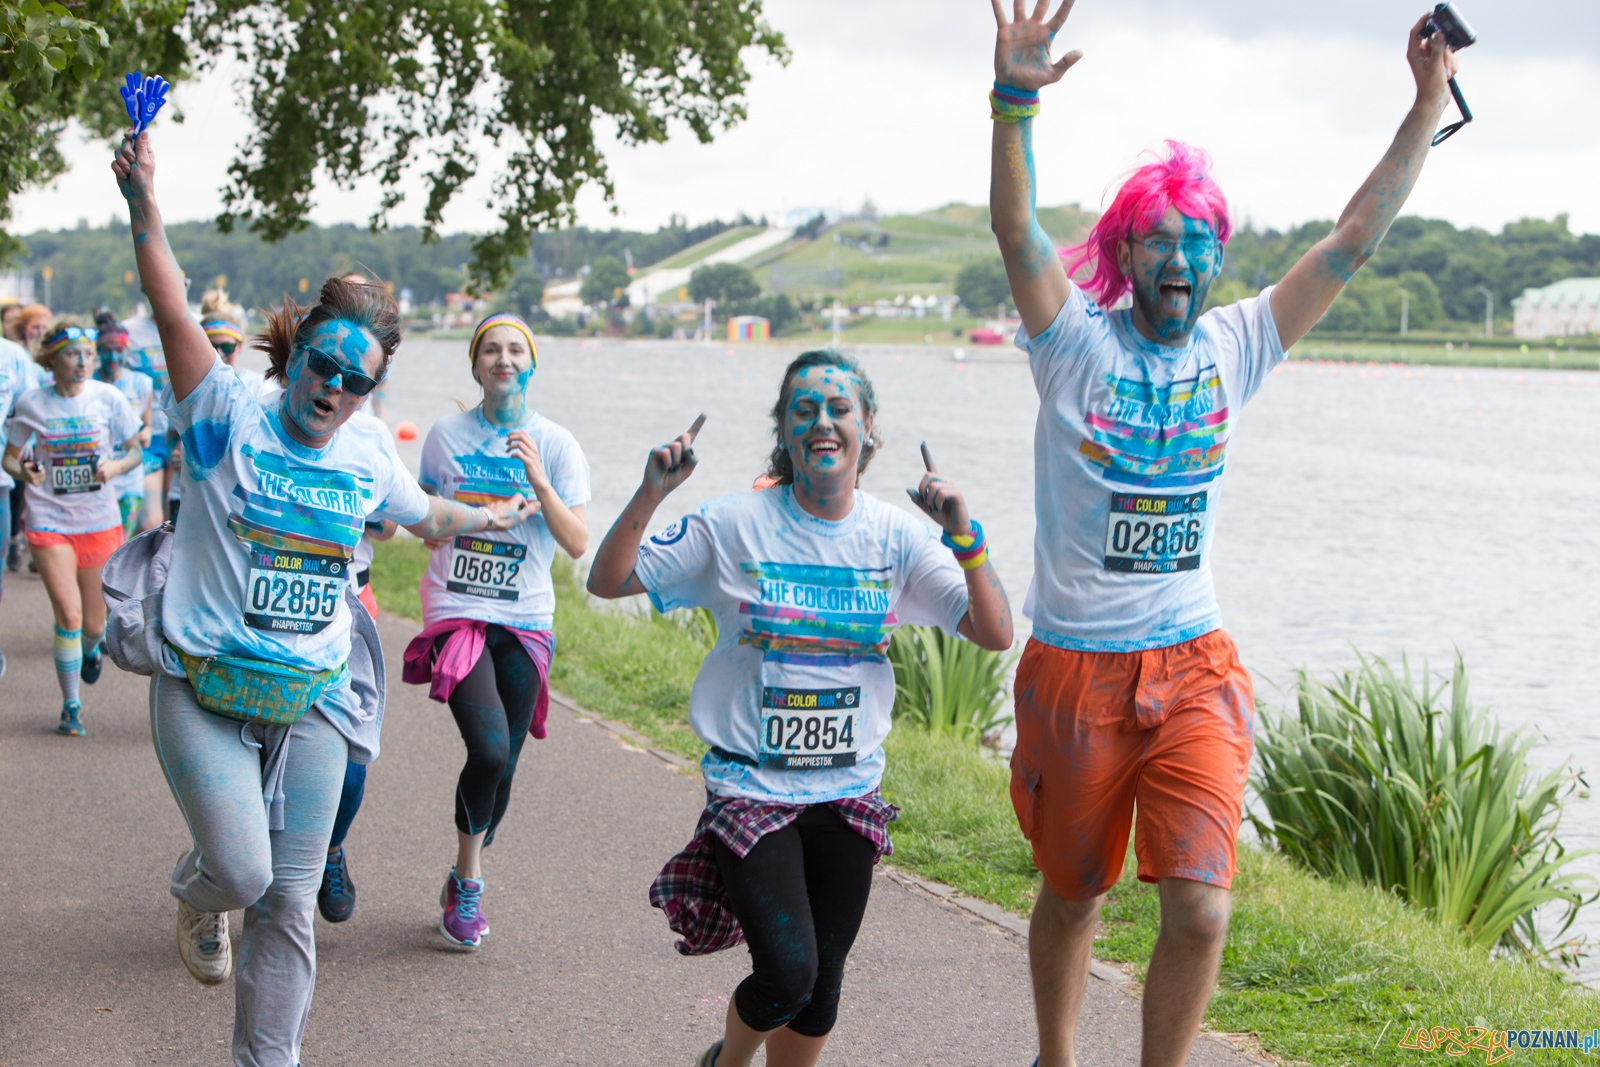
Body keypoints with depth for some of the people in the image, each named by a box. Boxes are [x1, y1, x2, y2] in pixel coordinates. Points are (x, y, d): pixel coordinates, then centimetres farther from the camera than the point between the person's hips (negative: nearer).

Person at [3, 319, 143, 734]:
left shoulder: (108, 398, -4)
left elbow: (135, 452, 4)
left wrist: (115, 467, -18)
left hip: (99, 521, 1)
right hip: (49, 519, -1)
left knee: (94, 623, 8)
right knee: (68, 614, -14)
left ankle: (90, 649, 47)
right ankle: (71, 707, 2)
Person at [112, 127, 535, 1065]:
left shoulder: (369, 459, 6)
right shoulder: (230, 422, -7)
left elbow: (425, 514, 28)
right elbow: (176, 317, -21)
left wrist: (492, 518, 41)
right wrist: (146, 211, -33)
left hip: (312, 705, 4)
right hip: (207, 697, -4)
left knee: (290, 902, 4)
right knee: (243, 873, -15)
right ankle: (200, 890, 24)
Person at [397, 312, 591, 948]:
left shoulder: (556, 445, 1)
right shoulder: (446, 436, 5)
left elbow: (578, 545, -6)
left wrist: (538, 481, -17)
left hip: (524, 622, 1)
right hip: (456, 611, -1)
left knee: (502, 770, 3)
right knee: (489, 749, -21)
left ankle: (463, 884, 27)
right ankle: (468, 882, -1)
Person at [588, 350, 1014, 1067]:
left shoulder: (898, 536, -1)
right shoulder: (737, 525, -7)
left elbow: (995, 634, -6)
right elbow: (608, 581, -5)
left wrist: (963, 536, -20)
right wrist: (650, 494, -20)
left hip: (849, 788, 3)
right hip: (750, 786, -3)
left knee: (822, 988, 7)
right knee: (787, 974, -15)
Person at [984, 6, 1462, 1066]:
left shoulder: (1235, 345, 3)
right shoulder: (1076, 341, -5)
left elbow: (1355, 238, 4)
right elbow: (1016, 230, -22)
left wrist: (1430, 101, 0)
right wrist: (1016, 100, -37)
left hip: (1194, 668, 2)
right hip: (1076, 668, -2)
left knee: (1200, 911, -11)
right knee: (1072, 896, 15)